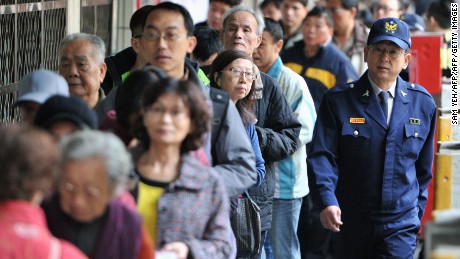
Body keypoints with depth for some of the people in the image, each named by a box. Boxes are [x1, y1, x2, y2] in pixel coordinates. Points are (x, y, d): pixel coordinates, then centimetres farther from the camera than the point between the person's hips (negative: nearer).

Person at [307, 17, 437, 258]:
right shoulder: (338, 100, -2)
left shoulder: (423, 103, 6)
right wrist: (327, 200, -23)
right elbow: (322, 155, -9)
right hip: (351, 223, 0)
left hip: (401, 226, 0)